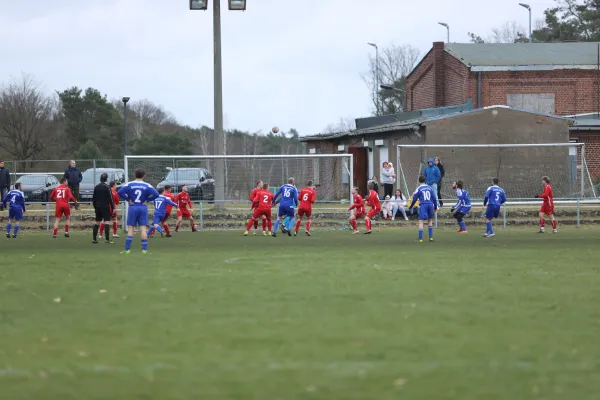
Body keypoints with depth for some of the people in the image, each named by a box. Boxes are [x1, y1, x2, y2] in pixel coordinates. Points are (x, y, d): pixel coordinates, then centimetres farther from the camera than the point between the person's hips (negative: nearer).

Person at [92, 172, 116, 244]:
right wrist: (113, 207, -5)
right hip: (106, 207, -6)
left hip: (98, 207, 6)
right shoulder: (107, 187, -10)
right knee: (106, 222, -7)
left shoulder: (96, 187, 8)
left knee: (97, 223, 12)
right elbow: (110, 198, -12)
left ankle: (94, 239, 12)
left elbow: (93, 198, 13)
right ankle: (107, 239, -12)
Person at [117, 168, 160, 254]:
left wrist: (128, 199, -3)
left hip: (132, 208, 0)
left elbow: (120, 192, -12)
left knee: (130, 228, 3)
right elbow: (156, 194, -9)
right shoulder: (147, 186, -1)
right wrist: (147, 200, 1)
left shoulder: (130, 185, -2)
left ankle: (127, 249, 1)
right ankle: (144, 249, -2)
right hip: (143, 208, 0)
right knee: (143, 228, 1)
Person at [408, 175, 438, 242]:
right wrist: (435, 207, 23)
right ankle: (431, 237, 16)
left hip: (423, 206, -4)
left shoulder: (418, 189, 0)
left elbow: (414, 199, 3)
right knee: (430, 220, 18)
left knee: (421, 221, -5)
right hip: (430, 205, 4)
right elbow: (434, 198, 11)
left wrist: (410, 207, 17)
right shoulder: (430, 188, 10)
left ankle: (420, 238, -13)